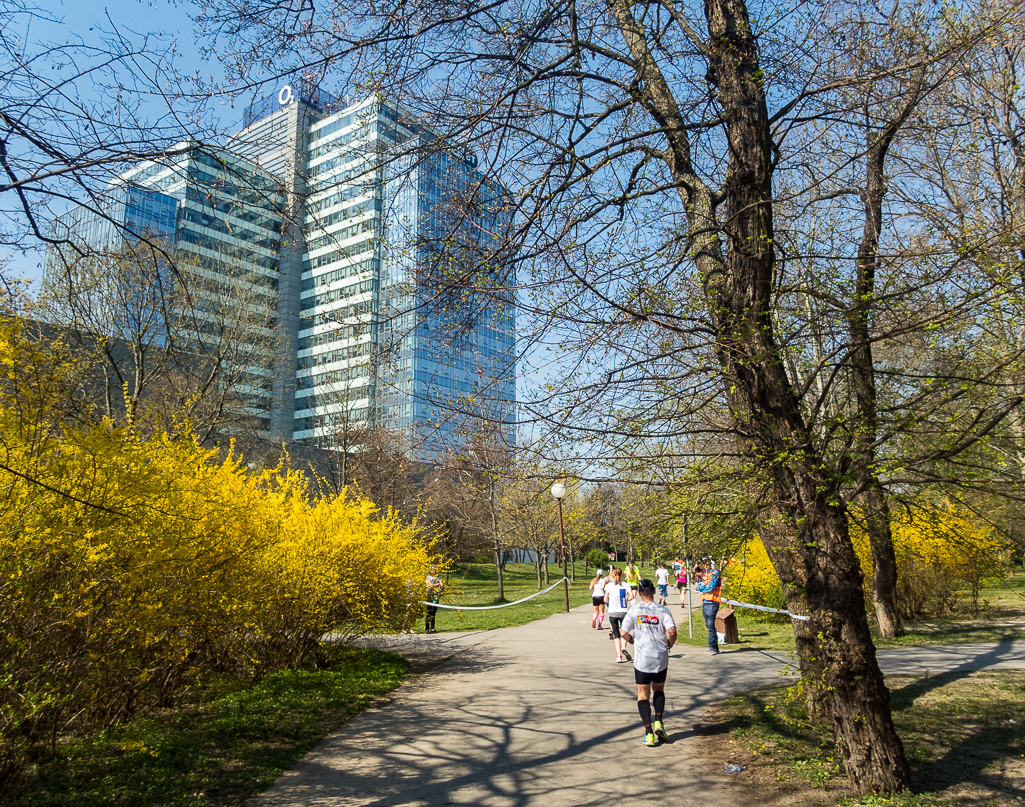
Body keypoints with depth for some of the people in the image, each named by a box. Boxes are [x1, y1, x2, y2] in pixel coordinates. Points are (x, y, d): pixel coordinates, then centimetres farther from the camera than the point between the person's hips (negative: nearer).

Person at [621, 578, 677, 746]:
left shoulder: (634, 610, -5)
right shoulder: (662, 610, -7)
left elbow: (623, 632, -9)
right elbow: (672, 631, -17)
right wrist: (669, 645, 2)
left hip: (641, 659, -1)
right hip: (661, 658, 1)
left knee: (643, 695, 8)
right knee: (658, 690, 23)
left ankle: (648, 732, 1)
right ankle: (658, 722, 8)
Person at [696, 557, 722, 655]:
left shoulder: (715, 573, -6)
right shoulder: (706, 574, 19)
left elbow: (710, 587, -15)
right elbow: (700, 588, 14)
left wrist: (702, 587, 2)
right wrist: (699, 582, -5)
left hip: (711, 603, -9)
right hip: (705, 602, 9)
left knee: (711, 626, -10)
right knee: (708, 626, 10)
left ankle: (713, 648, -8)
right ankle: (713, 647, 16)